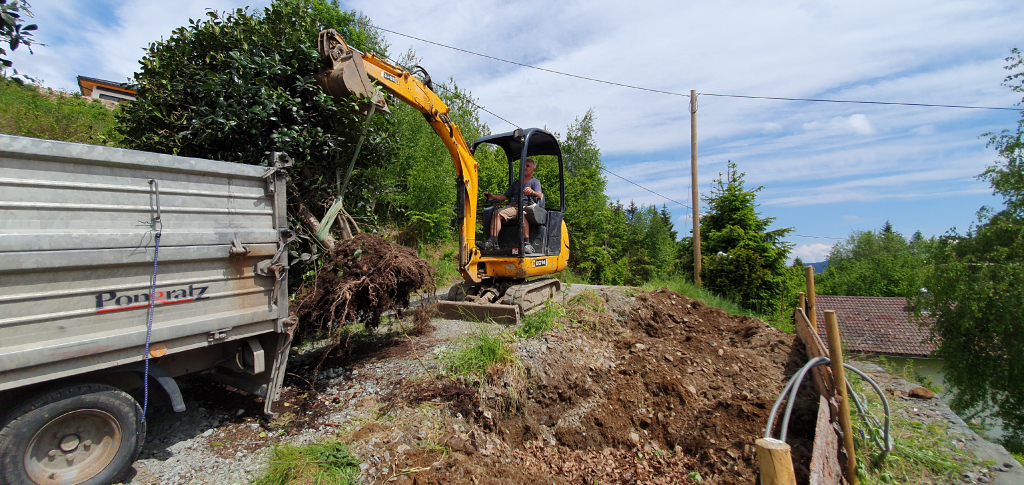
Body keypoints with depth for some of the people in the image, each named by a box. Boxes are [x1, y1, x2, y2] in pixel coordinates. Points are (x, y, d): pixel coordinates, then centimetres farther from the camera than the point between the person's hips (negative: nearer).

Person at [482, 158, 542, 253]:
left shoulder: (535, 182, 14)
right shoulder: (516, 183, 31)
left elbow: (540, 196, -5)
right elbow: (504, 196, 27)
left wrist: (532, 192, -27)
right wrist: (493, 196, 9)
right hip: (513, 207, 5)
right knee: (496, 213, -22)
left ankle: (527, 244, -45)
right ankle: (492, 241, -30)